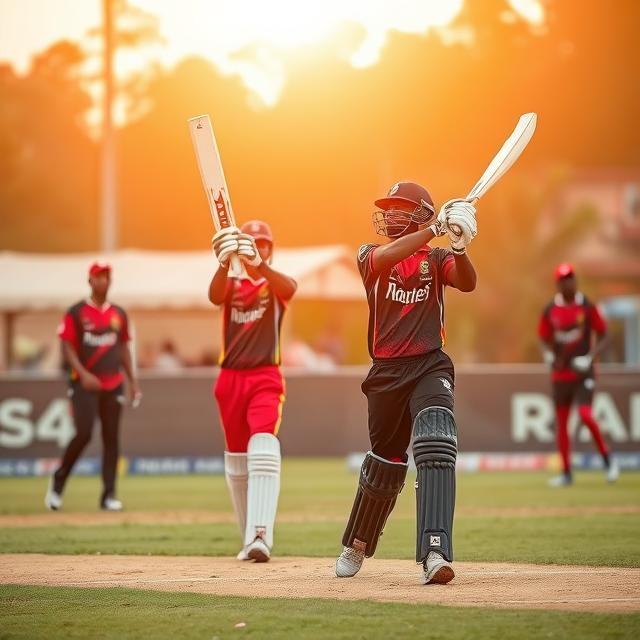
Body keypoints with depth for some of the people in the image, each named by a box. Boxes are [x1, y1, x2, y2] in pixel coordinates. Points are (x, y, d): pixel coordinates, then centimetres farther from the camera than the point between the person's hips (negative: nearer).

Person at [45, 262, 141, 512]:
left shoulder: (119, 314, 13)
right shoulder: (76, 312, -1)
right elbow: (67, 348, -5)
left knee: (111, 437, 0)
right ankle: (58, 481, 7)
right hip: (84, 385, -4)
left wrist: (132, 381, 12)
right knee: (83, 433, -15)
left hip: (113, 385, 4)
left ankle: (109, 495, 3)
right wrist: (83, 374, -19)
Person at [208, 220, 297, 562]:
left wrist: (258, 264, -40)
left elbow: (289, 288, -22)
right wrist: (224, 262, -35)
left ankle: (261, 535, -34)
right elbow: (214, 296, -14)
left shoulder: (274, 285, 4)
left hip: (266, 377, -4)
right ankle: (249, 537, 20)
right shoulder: (231, 283, 10)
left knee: (263, 448, -23)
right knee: (236, 458, 9)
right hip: (230, 379, 4)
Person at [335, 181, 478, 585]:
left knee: (436, 448, -25)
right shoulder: (371, 256, 7)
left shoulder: (436, 259, 6)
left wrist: (459, 247, -35)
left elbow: (468, 283, -15)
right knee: (385, 462, 14)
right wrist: (436, 228, -27)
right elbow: (386, 257, -18)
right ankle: (357, 546, 38)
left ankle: (435, 553, -35)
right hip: (386, 371, 2)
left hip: (430, 367, -2)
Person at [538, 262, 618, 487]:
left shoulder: (587, 306, -5)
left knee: (585, 414, -20)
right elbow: (545, 340, 14)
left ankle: (607, 458, -1)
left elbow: (604, 337, -1)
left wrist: (590, 358, -15)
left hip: (583, 372, -4)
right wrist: (549, 355, -7)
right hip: (560, 373, 4)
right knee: (561, 422, 5)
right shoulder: (550, 310, 3)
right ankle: (566, 473, 14)